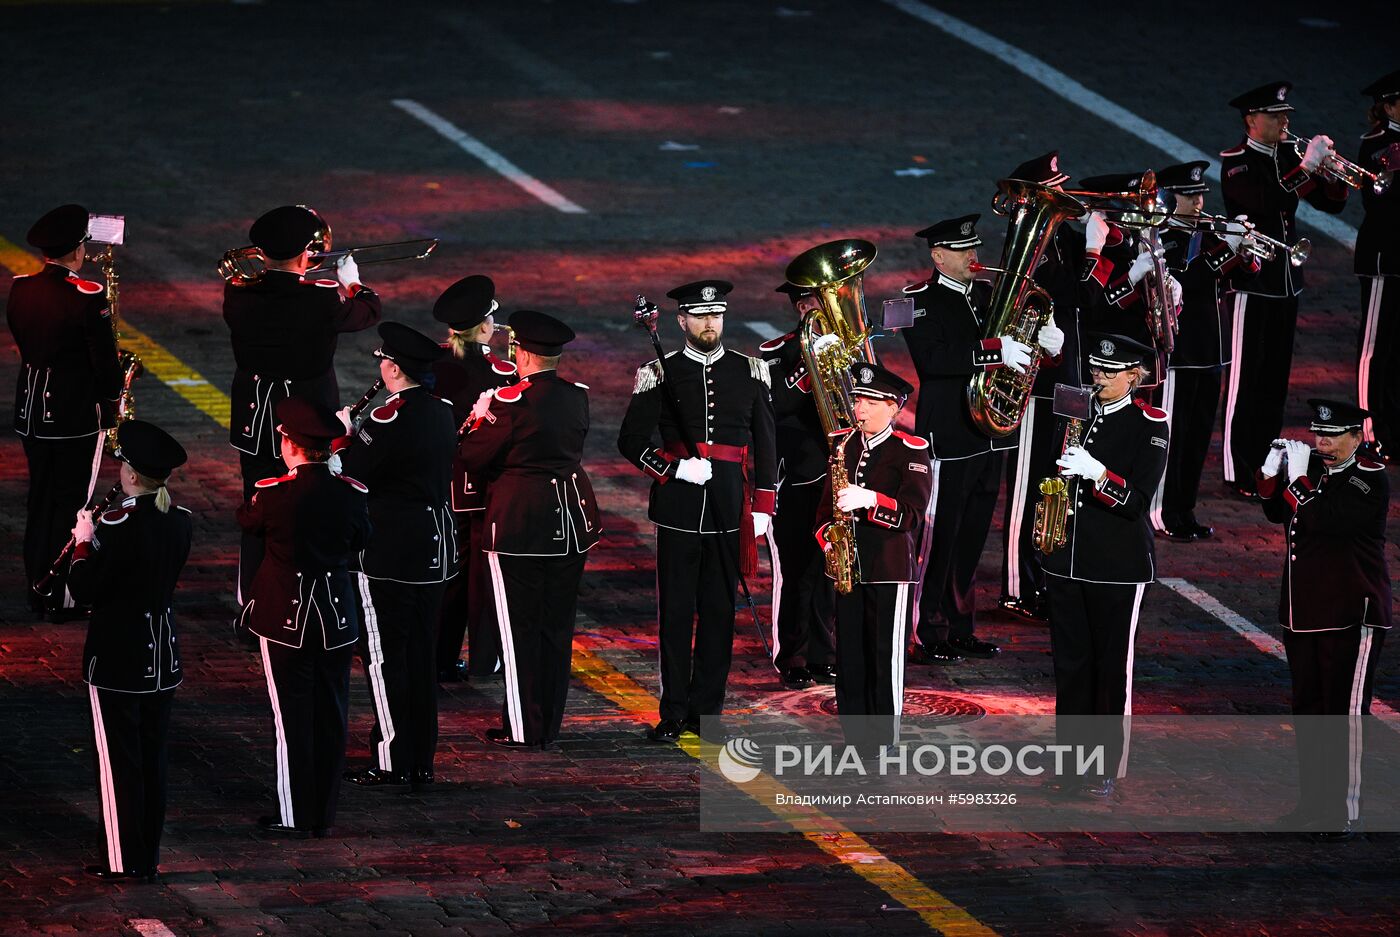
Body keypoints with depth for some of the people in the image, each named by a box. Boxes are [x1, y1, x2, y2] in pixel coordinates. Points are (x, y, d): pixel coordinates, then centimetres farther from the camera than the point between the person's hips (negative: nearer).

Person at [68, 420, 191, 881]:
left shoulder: (117, 526, -22)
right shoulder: (180, 521, -1)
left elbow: (84, 590, -18)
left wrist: (83, 543, -2)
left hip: (117, 661, -7)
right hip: (163, 658, 7)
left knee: (119, 760, 3)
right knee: (153, 757, 15)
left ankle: (125, 861, 8)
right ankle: (149, 857, 22)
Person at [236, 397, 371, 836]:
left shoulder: (274, 493, -19)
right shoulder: (351, 493, -7)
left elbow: (247, 520, 3)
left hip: (286, 618, -4)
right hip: (337, 616, 4)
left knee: (292, 717, 5)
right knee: (331, 715, 12)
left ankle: (296, 815, 9)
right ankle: (324, 813, 19)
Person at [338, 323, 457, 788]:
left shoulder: (389, 418, -19)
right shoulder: (443, 413, 6)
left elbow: (353, 476, -16)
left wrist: (347, 435, 2)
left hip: (389, 553, -8)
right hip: (434, 550, 8)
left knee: (383, 656, 0)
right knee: (422, 654, 14)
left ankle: (392, 761, 3)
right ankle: (421, 761, 20)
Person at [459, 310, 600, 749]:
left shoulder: (512, 401, -16)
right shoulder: (578, 396, 2)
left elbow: (474, 458, -10)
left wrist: (481, 417, 9)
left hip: (519, 523, -6)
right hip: (571, 519, 6)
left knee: (519, 629, 3)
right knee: (557, 625, 13)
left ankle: (523, 728, 7)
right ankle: (550, 724, 20)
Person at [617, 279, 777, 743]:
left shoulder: (749, 372, 6)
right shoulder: (661, 374, 0)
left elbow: (765, 445, 10)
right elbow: (631, 441, 1)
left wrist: (763, 507, 5)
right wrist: (675, 469, -12)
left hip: (729, 511, 2)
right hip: (679, 508, -2)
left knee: (719, 609, 6)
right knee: (676, 611, 1)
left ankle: (707, 707, 14)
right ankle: (674, 711, 7)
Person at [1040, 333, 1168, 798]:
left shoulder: (1150, 425, -8)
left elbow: (1136, 500, -16)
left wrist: (1094, 471, -31)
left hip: (1119, 566, -5)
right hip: (1066, 558, 5)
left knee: (1113, 665, 2)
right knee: (1070, 660, 11)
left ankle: (1108, 767, 10)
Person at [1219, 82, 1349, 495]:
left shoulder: (1289, 156, 9)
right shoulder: (1235, 163, -11)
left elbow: (1330, 203, 9)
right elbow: (1265, 203, -29)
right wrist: (1307, 167, -28)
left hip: (1286, 281, 7)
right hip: (1251, 282, -7)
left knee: (1275, 377, 13)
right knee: (1245, 378, -3)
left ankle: (1266, 462, 21)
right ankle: (1239, 472, 1)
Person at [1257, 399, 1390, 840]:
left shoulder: (1371, 479, -12)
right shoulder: (1313, 465, 9)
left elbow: (1326, 521, -25)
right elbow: (1277, 513, 13)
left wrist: (1298, 479, -21)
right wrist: (1271, 473, -2)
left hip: (1352, 617, -8)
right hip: (1303, 612, 8)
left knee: (1345, 712, -7)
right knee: (1308, 708, 13)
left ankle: (1344, 812, -5)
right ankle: (1315, 799, 23)